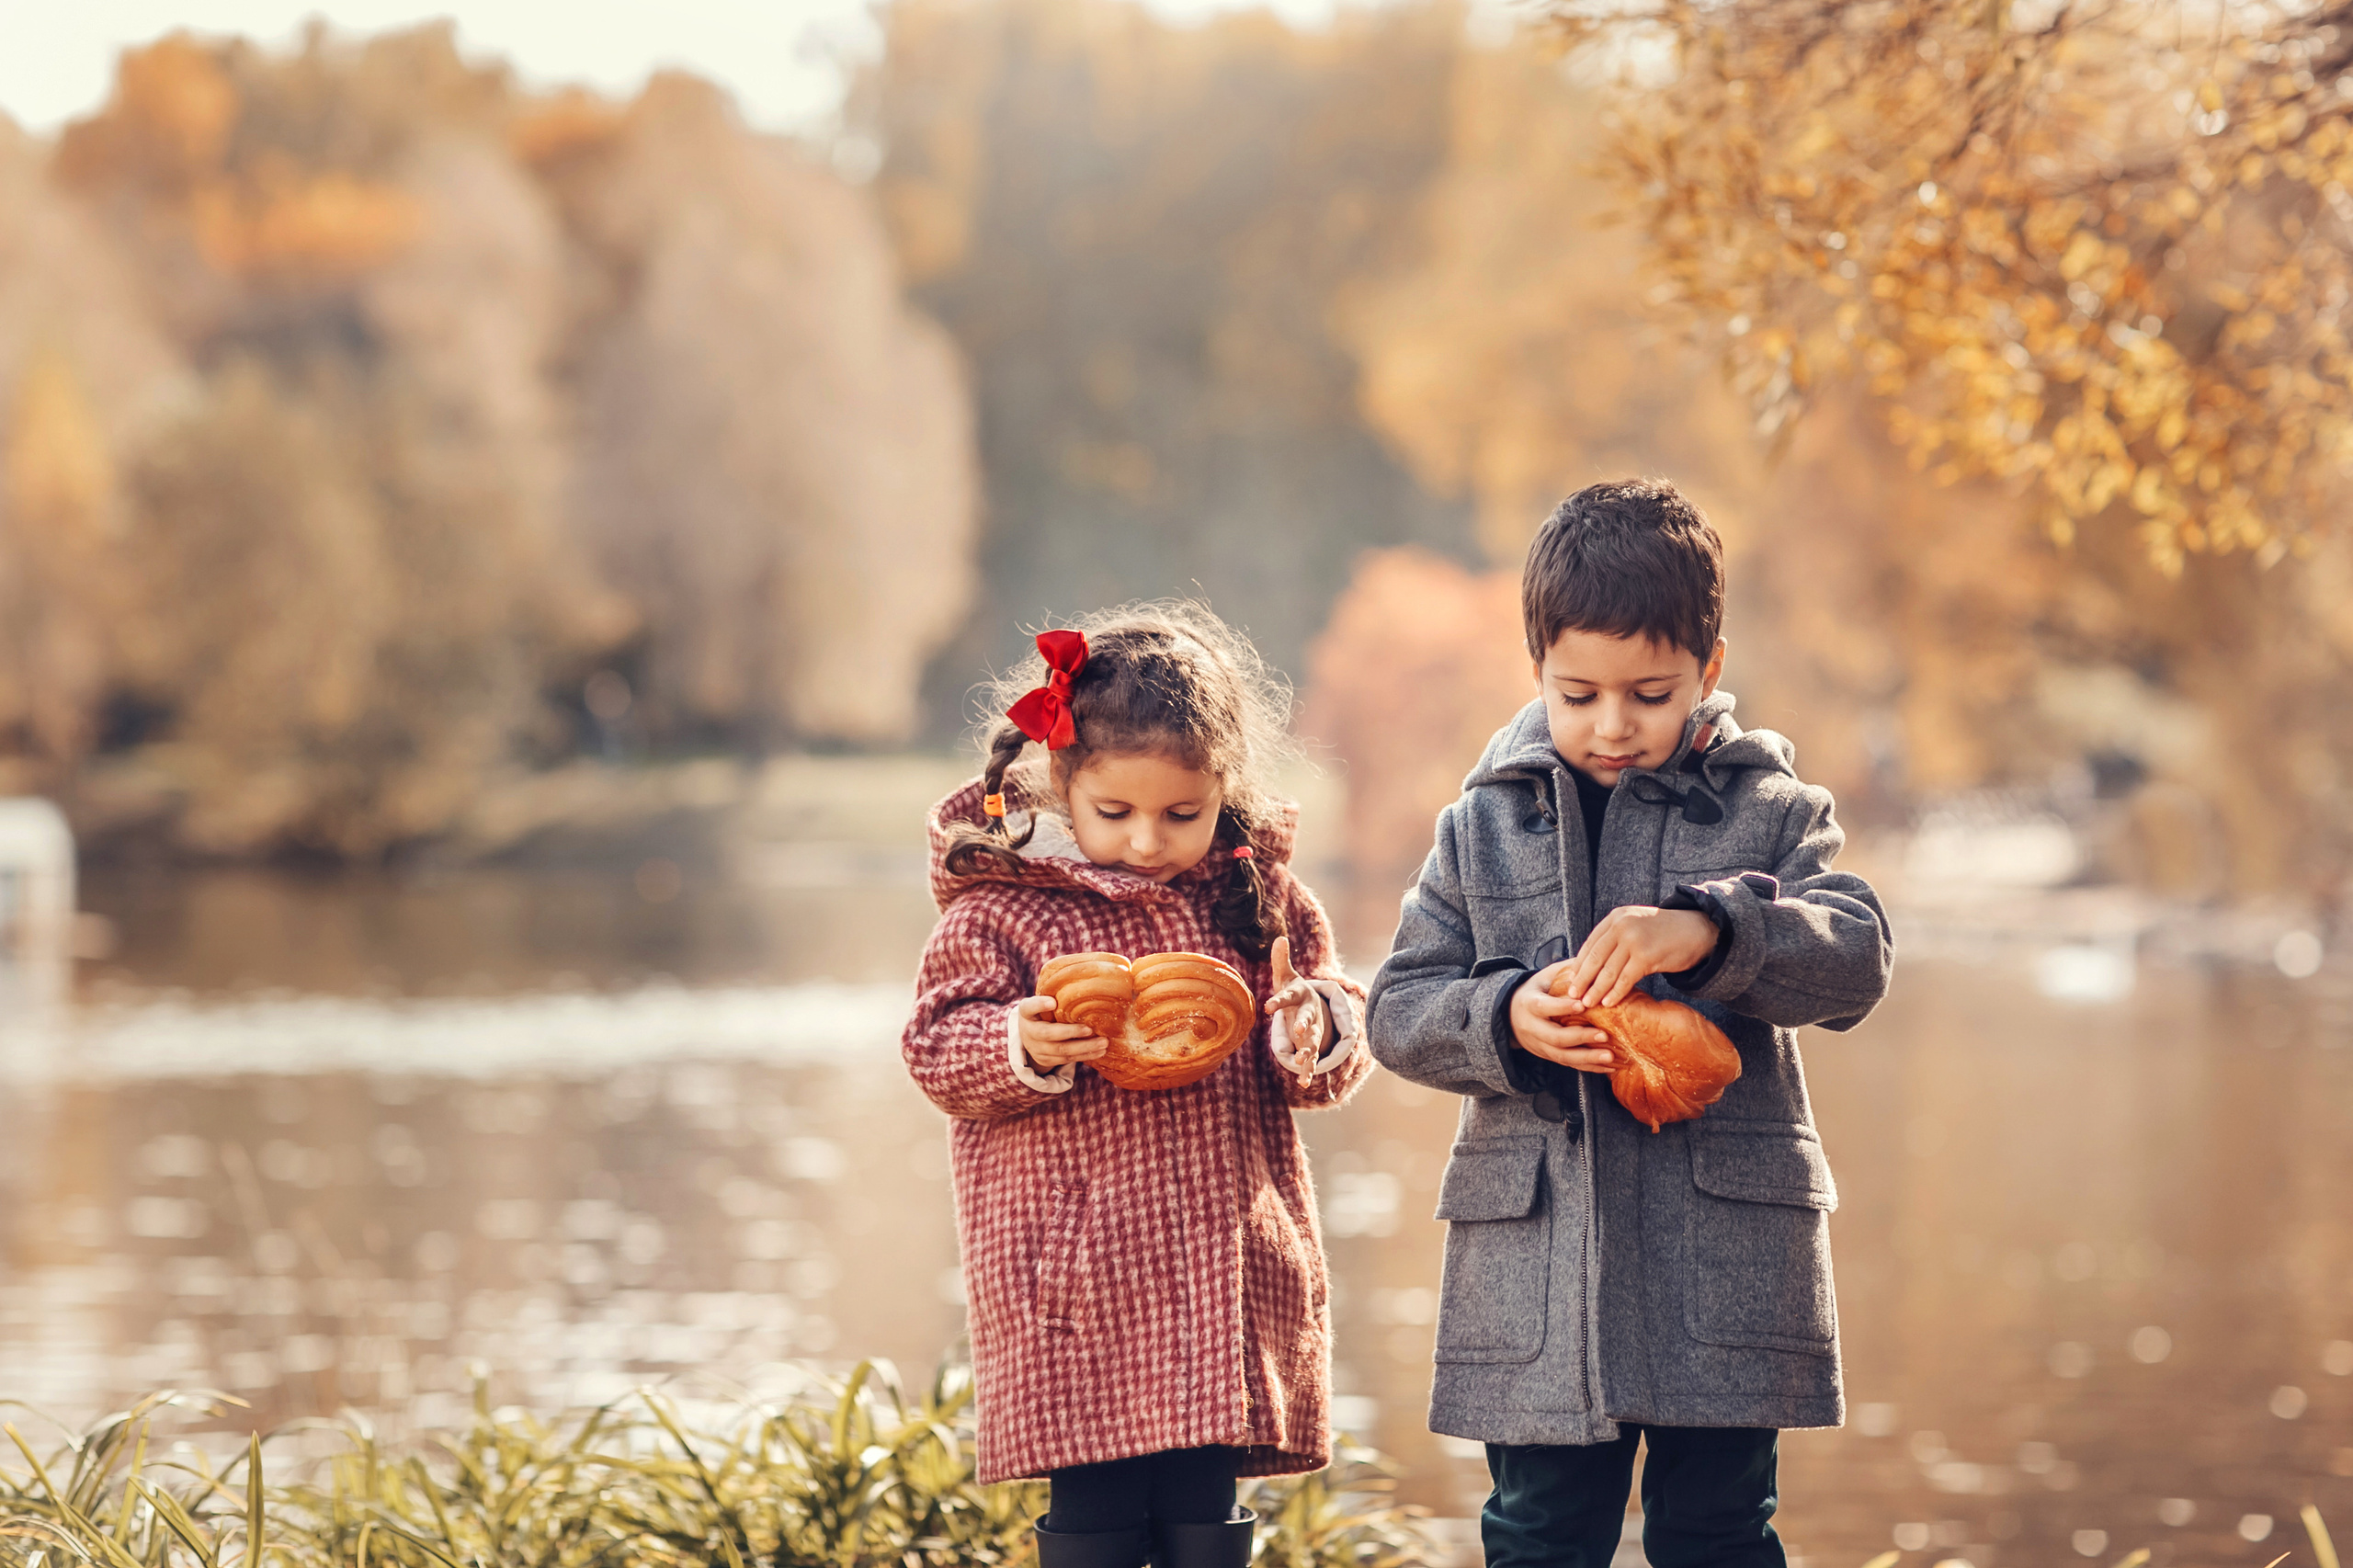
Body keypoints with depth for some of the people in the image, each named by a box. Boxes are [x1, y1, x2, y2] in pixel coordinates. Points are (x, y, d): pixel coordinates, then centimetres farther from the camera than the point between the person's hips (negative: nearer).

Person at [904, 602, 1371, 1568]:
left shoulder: (1261, 893, 8)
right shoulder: (1000, 903, -3)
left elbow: (1333, 1062, 12)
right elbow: (938, 1047, -3)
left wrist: (1313, 1033, -11)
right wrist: (1025, 1047, -22)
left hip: (1231, 1272, 3)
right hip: (1081, 1283, -3)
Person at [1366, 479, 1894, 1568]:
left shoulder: (1768, 812, 4)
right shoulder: (1483, 826, 8)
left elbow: (1856, 958, -11)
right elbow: (1401, 1008, 6)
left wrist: (1709, 931, -28)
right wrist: (1506, 1021, -15)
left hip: (1727, 1261, -1)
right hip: (1534, 1252, 1)